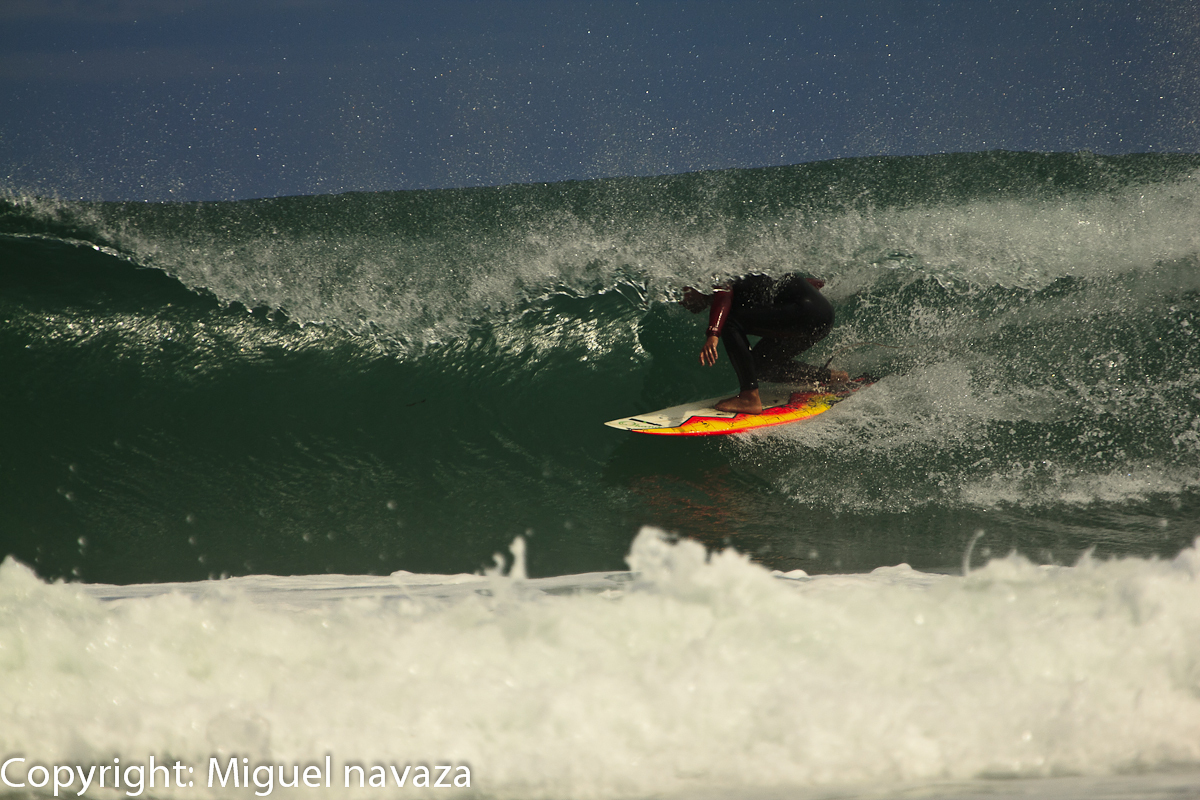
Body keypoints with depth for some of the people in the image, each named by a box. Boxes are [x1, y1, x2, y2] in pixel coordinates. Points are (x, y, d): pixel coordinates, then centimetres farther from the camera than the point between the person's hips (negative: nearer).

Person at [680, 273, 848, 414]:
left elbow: (722, 300, -33)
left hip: (808, 310, -10)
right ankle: (832, 377, 20)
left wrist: (712, 335, -49)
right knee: (760, 364, 15)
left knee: (730, 323, -17)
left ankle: (750, 397, -21)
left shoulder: (721, 287, -5)